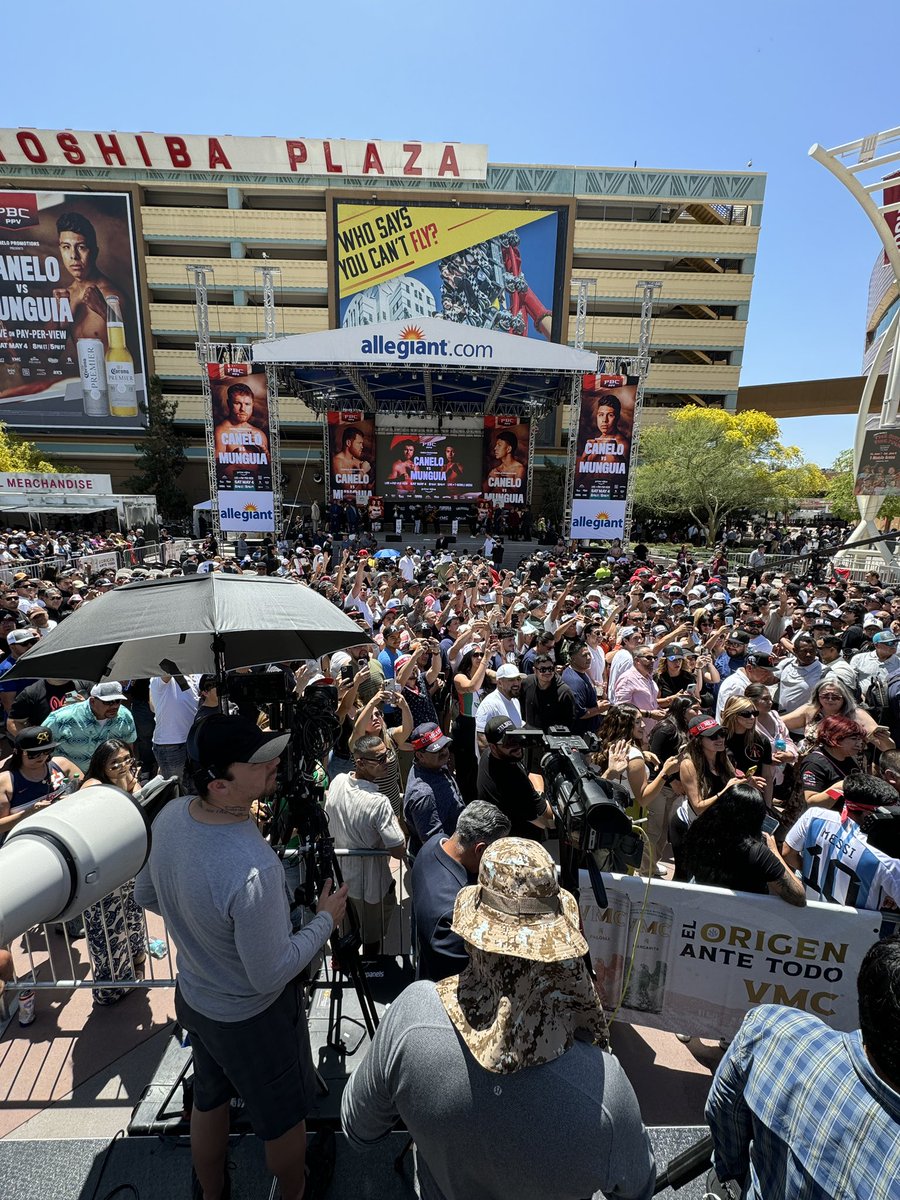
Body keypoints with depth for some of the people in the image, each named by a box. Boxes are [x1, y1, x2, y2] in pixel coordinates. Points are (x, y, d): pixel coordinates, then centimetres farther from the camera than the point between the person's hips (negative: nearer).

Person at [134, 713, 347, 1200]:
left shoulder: (170, 815, -19)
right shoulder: (253, 871, -42)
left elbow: (146, 895, 0)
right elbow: (270, 976, -28)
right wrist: (326, 919, -16)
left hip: (192, 996, 6)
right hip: (251, 1017, -6)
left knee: (209, 1099, 33)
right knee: (282, 1117, 26)